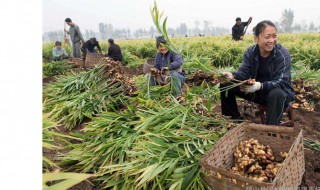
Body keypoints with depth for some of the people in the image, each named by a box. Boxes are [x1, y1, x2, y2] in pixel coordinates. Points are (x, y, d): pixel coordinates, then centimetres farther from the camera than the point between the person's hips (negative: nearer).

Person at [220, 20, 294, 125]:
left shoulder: (283, 54, -20)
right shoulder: (250, 52, -7)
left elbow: (281, 81, -28)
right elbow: (244, 73, -15)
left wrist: (261, 85, -46)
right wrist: (232, 76, -39)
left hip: (279, 91, -4)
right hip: (256, 90, 4)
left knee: (276, 94, -42)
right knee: (225, 84, -8)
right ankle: (235, 118, 4)